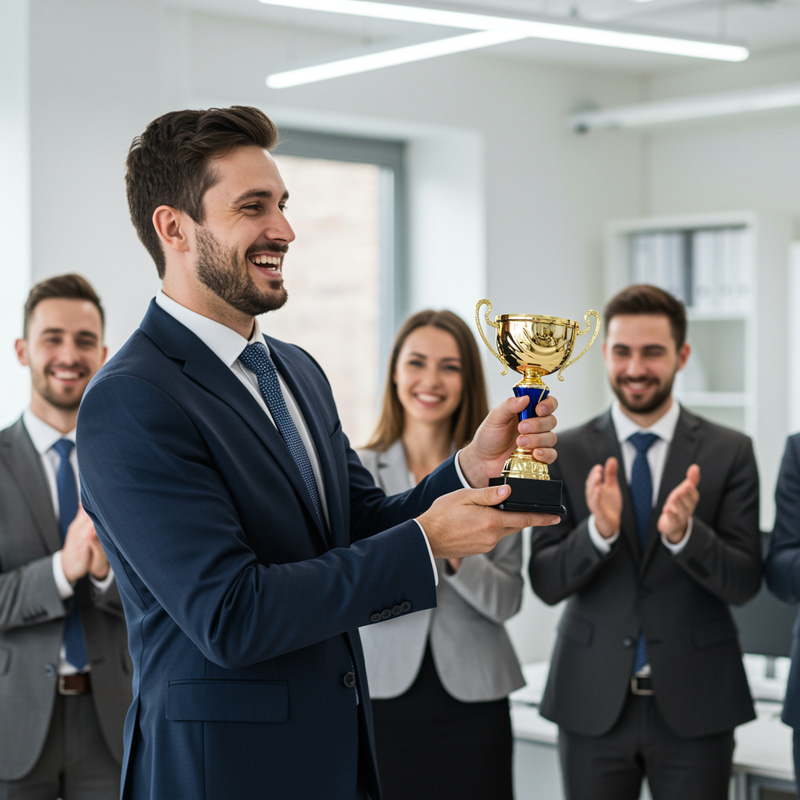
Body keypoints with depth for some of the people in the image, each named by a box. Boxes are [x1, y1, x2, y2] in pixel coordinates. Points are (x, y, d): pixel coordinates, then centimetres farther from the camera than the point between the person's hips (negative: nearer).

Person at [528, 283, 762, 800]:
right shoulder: (565, 454, 1)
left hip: (694, 705, -1)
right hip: (593, 704, 1)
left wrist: (684, 533, -23)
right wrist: (599, 530, -23)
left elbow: (744, 583, -5)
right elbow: (545, 582, -4)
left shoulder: (730, 452, -1)